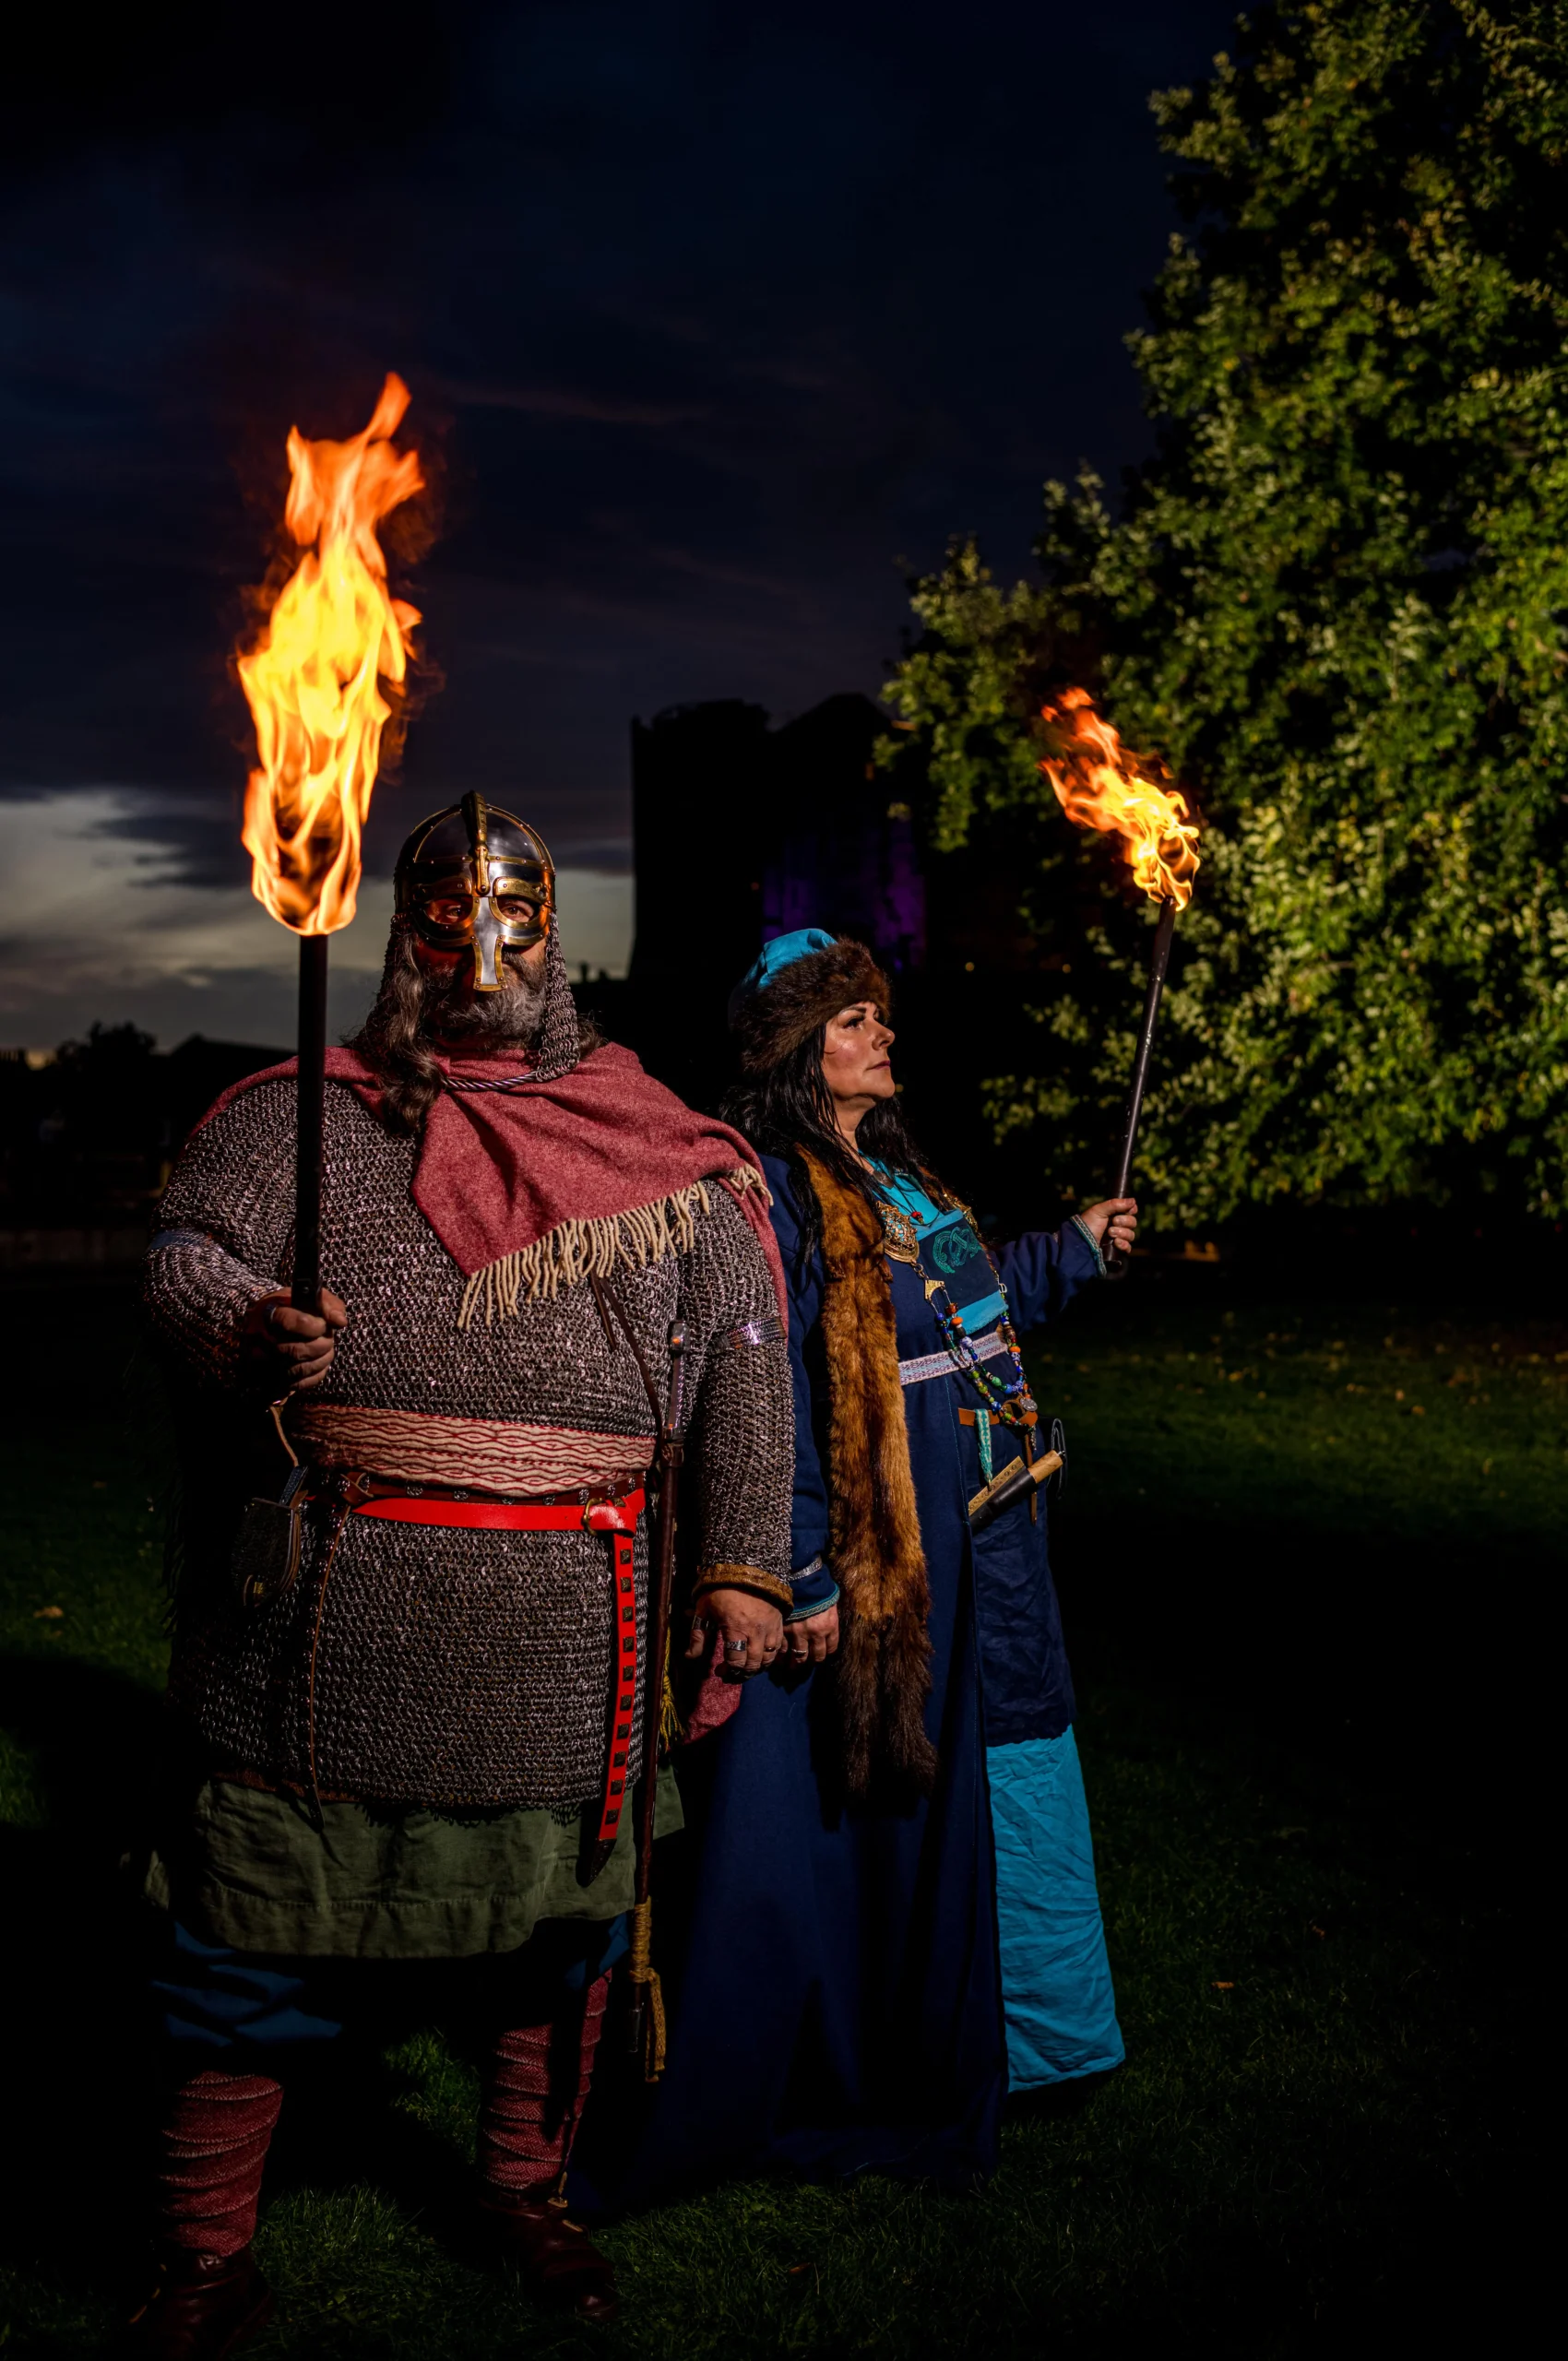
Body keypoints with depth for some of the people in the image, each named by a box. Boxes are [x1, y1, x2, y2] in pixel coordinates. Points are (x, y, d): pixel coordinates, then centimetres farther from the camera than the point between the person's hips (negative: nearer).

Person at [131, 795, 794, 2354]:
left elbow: (743, 1348, 7)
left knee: (557, 1917, 16)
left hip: (571, 1625, 2)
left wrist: (741, 1564, 1)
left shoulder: (655, 1146, 9)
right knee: (263, 1925, 6)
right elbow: (188, 1252, -4)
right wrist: (244, 1329, -28)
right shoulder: (298, 1114, 7)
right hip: (336, 1610, -1)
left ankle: (526, 2194, 40)